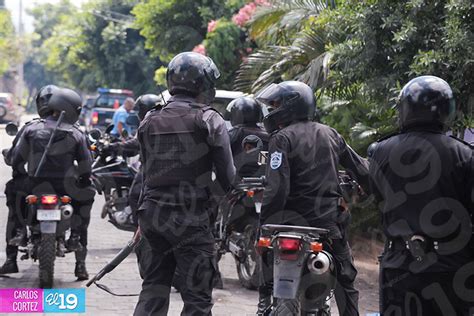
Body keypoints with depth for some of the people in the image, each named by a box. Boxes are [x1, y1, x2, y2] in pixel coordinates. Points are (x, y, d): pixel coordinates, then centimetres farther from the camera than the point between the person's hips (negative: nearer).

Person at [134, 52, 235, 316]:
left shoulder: (149, 122, 8)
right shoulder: (209, 120, -8)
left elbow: (146, 170, 11)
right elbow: (227, 175, -8)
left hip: (151, 212, 6)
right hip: (190, 217, -6)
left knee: (155, 284, 19)